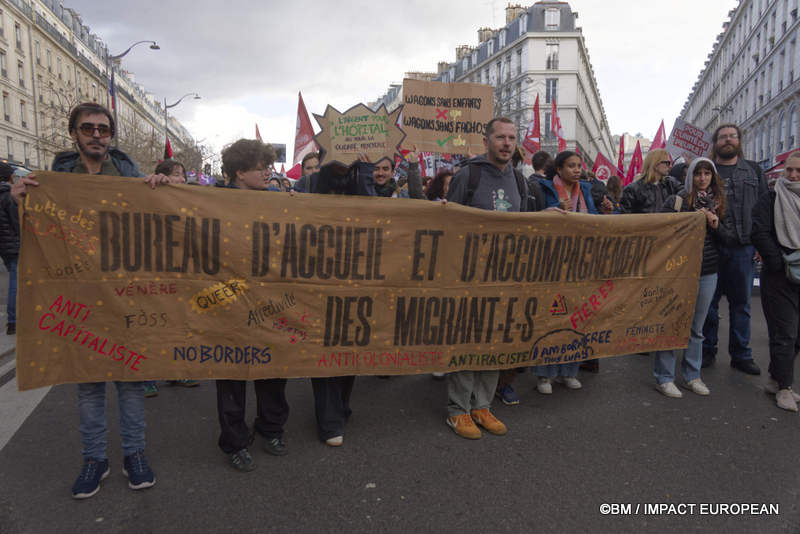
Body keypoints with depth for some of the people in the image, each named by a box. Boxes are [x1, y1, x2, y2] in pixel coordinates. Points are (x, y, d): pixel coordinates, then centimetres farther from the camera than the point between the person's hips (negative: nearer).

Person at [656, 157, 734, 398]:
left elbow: (729, 237, 10)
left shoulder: (717, 204, 10)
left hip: (707, 274, 5)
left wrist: (716, 225, -7)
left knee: (696, 328, 13)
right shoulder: (676, 201, -4)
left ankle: (692, 376, 25)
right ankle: (664, 378, 9)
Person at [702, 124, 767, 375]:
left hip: (743, 247, 2)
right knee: (709, 301, 4)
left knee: (741, 303, 9)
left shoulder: (753, 170, 13)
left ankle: (741, 354, 19)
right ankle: (707, 350, 17)